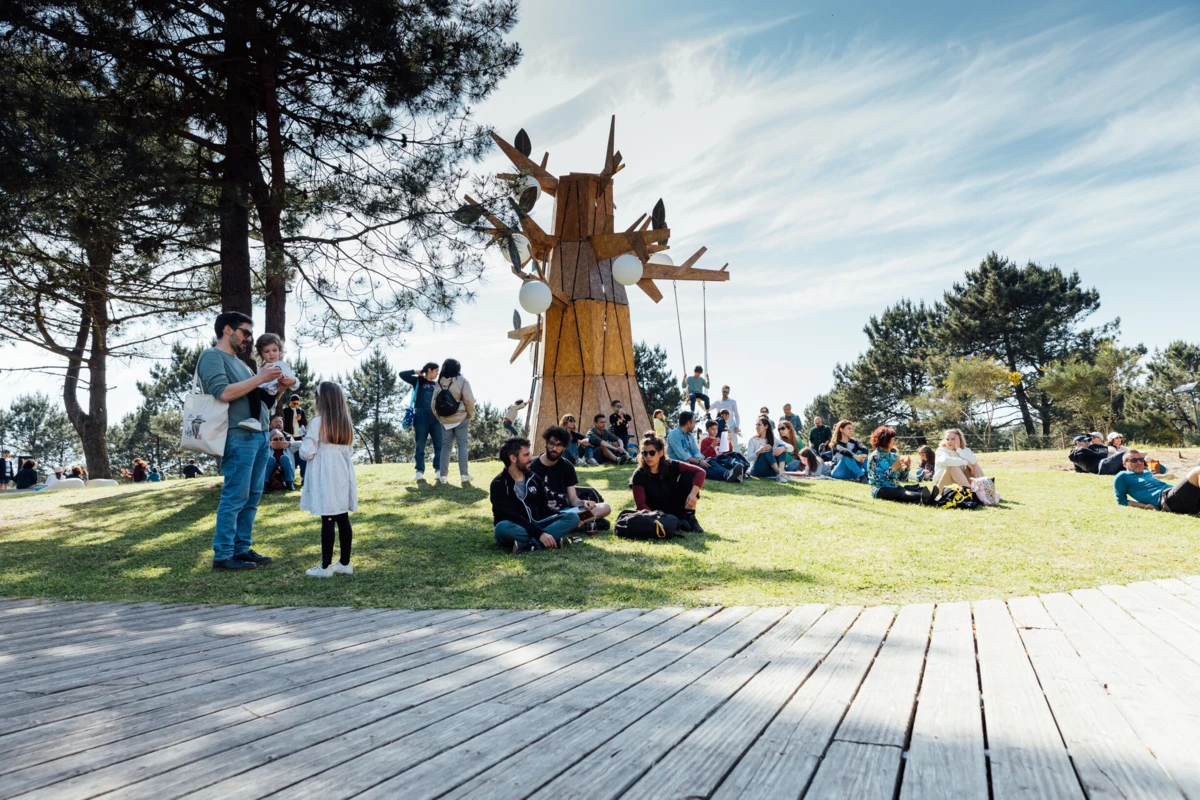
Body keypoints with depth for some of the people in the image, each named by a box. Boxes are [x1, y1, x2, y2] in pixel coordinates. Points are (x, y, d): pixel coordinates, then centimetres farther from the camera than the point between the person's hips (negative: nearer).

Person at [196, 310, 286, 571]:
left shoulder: (240, 363, 24)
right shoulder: (212, 356, -2)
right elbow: (224, 393, -17)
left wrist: (279, 387, 9)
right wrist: (260, 378, -13)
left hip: (259, 435, 9)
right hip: (238, 436, -9)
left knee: (251, 498, 9)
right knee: (234, 498, -8)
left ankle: (242, 549, 14)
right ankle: (223, 555, -3)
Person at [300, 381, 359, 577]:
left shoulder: (318, 422, -10)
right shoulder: (347, 423, 9)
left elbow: (307, 453, -10)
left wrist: (303, 444, 9)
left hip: (325, 479, -6)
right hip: (343, 477, 6)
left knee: (328, 521, -3)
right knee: (343, 519, 9)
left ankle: (325, 566, 3)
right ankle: (345, 563, 15)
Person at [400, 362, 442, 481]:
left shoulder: (437, 384, 18)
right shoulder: (418, 381, 7)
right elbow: (402, 375, -3)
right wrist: (416, 372, -2)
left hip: (435, 417, 4)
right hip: (421, 417, -4)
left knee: (439, 444, 1)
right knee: (420, 446, 0)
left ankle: (438, 469, 9)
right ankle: (419, 471, 3)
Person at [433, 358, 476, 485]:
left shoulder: (439, 383, 4)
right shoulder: (462, 381, -7)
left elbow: (434, 403, 5)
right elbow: (469, 400, -13)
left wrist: (439, 417, 16)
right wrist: (471, 414, 2)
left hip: (445, 420, 3)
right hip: (460, 418, -3)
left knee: (446, 446, 8)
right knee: (462, 445, 1)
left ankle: (443, 475, 5)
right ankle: (464, 474, -2)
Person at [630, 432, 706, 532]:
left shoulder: (671, 466, -11)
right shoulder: (639, 475, -16)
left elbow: (700, 472, -15)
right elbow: (641, 504, -19)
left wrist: (693, 494, -30)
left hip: (675, 509, 2)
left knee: (688, 475, -15)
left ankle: (690, 518, -11)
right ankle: (678, 523, -17)